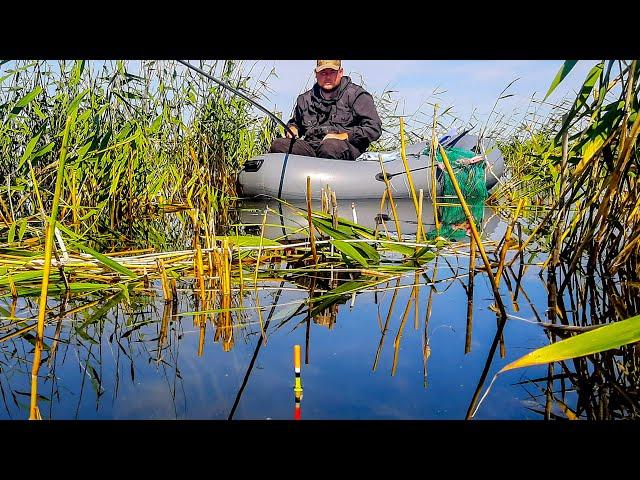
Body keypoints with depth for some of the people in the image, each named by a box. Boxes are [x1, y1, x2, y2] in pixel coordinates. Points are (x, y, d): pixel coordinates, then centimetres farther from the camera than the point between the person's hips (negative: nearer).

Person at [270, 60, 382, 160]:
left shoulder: (357, 95, 9)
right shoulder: (305, 99, 24)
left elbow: (374, 128, -1)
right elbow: (295, 122, 42)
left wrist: (343, 136, -11)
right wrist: (292, 129, 15)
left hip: (345, 149, -4)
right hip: (310, 147, 4)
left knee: (330, 146, -40)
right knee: (278, 145, -21)